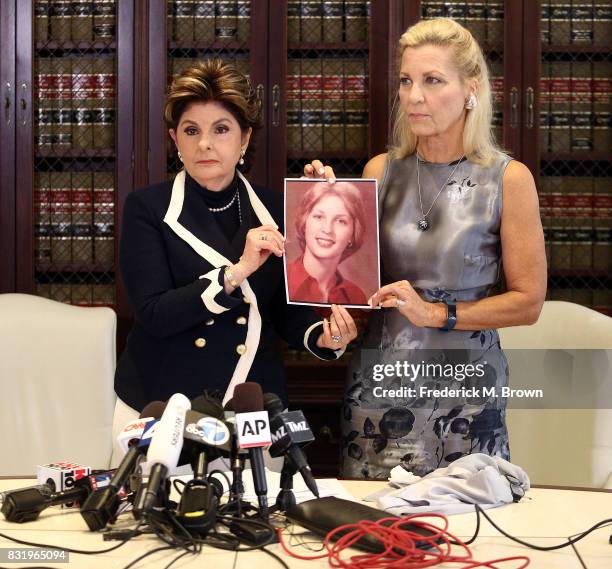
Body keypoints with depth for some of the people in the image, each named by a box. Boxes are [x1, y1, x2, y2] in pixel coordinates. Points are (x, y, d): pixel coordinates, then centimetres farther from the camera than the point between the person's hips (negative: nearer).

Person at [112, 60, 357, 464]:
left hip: (252, 409, 2)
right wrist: (236, 272, -23)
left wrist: (321, 336, -13)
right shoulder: (147, 209, -4)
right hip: (161, 404, -2)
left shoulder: (274, 211, 3)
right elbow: (153, 314, -14)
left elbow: (286, 308, 8)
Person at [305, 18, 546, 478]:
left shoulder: (508, 179, -6)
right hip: (380, 381, 3)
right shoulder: (381, 171, 2)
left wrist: (437, 314, -14)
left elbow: (528, 302, -5)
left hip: (465, 387, -2)